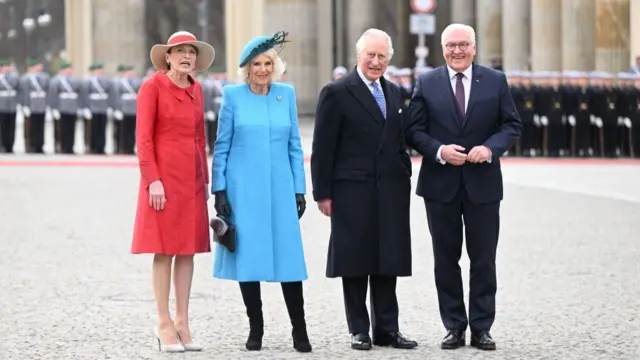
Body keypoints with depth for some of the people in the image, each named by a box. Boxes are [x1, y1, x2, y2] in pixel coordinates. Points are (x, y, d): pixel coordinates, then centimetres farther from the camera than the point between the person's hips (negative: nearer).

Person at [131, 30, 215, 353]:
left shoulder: (196, 90, 12)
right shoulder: (152, 88, -6)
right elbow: (143, 139, -9)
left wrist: (205, 180, 14)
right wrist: (153, 180, -16)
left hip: (192, 178, 6)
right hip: (164, 176, -6)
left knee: (188, 250, 6)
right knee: (164, 250, -3)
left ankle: (182, 323, 11)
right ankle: (164, 324, 2)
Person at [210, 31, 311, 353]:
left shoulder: (286, 94, 7)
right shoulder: (233, 96, 1)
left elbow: (294, 145, 10)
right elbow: (221, 147, 3)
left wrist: (299, 190, 6)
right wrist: (219, 190, -3)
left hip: (280, 188, 1)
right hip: (243, 190, -1)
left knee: (289, 256, -2)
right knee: (247, 256, 1)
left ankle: (299, 330, 6)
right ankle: (255, 328, 13)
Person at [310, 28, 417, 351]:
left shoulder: (395, 93, 13)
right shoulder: (337, 93, -5)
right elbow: (323, 149, -6)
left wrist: (405, 182, 11)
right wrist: (323, 193, -9)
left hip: (391, 192, 5)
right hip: (353, 192, -5)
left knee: (388, 263, 8)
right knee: (355, 263, 2)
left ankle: (386, 328, 14)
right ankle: (359, 330, 9)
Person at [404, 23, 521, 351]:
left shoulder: (495, 81, 3)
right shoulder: (426, 84, 2)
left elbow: (512, 125, 3)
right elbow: (414, 131, 0)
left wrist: (491, 148, -15)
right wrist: (439, 151, -17)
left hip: (483, 184, 0)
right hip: (440, 184, 0)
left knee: (483, 259, 3)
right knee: (446, 259, 7)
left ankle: (481, 328, 10)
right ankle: (454, 327, 15)